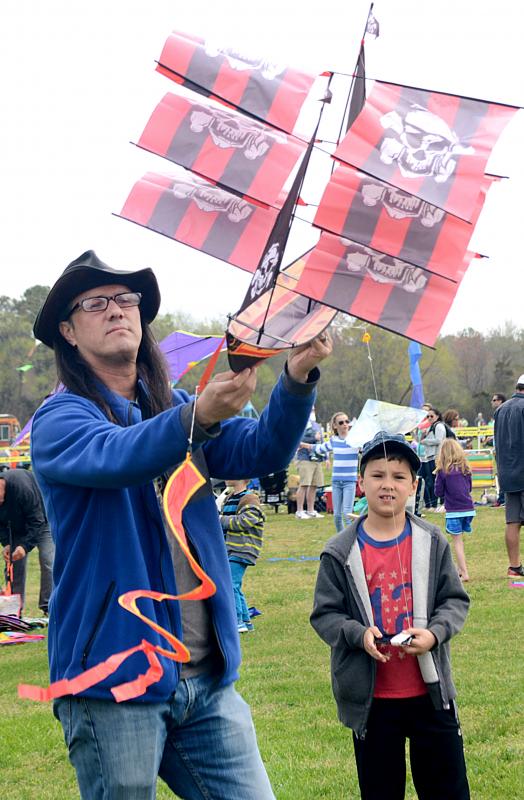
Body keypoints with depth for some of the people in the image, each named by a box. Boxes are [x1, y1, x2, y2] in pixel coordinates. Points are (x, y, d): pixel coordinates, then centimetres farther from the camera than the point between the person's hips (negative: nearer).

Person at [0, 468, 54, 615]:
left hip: (42, 522, -6)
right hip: (18, 528, 6)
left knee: (48, 562, -17)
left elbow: (36, 520, -32)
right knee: (15, 565, -1)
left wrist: (25, 546, -38)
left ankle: (48, 606, -15)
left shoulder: (22, 487, -37)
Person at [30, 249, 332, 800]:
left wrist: (297, 380, -22)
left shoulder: (176, 406, 13)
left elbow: (260, 450, -3)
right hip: (116, 684, -5)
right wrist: (197, 419, -45)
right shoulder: (59, 419, -5)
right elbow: (114, 457, -27)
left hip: (207, 678, 5)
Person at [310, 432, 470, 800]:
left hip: (430, 691, 1)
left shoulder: (432, 542, 0)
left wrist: (434, 633, -15)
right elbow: (325, 615, -2)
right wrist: (359, 634, -20)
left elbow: (455, 600, 4)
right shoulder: (340, 552, -5)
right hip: (371, 698, -1)